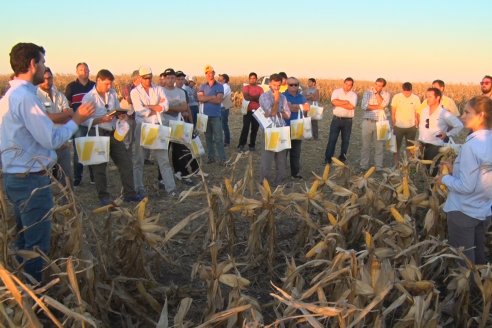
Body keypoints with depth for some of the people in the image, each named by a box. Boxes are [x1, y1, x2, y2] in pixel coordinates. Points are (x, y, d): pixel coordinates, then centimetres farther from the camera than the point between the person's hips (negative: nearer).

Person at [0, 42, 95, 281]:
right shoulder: (25, 97, -19)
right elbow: (52, 139, -21)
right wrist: (76, 120, -9)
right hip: (31, 181, -10)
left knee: (24, 239, 20)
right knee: (37, 243, 2)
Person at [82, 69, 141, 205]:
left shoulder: (112, 93, 5)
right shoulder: (88, 97, -9)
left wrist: (121, 115, -7)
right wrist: (101, 119, -26)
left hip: (114, 133, 5)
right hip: (98, 134, -5)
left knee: (125, 162, 6)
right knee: (100, 166, 5)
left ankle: (129, 193, 16)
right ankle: (103, 196, 18)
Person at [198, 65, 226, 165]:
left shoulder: (219, 86, -1)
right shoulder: (202, 86, 9)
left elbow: (219, 100, -12)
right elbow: (200, 98, -6)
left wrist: (206, 98, -6)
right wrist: (212, 97, -12)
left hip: (216, 116, -4)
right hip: (205, 115, 4)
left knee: (218, 138, -5)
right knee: (208, 138, 9)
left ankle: (222, 159, -2)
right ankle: (211, 157, 17)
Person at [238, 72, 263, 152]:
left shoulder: (260, 89, 8)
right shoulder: (246, 87, 3)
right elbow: (246, 97, -15)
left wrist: (250, 98, -11)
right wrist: (256, 98, -9)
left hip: (257, 111, 2)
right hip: (248, 111, -2)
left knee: (255, 129, 6)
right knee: (245, 128, -10)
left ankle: (252, 145, 15)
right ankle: (241, 145, -5)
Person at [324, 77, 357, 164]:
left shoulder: (353, 95, 1)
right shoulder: (336, 91, 1)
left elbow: (351, 106, -16)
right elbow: (334, 102, -17)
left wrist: (339, 103, -13)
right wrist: (346, 102, -13)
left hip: (347, 120, 1)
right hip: (336, 119, -1)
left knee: (345, 140, 8)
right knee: (332, 139, -1)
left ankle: (342, 159, 20)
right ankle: (328, 159, 4)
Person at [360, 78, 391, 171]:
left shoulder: (386, 94, 6)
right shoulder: (368, 92, 4)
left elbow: (383, 104, -14)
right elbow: (364, 106, -10)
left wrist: (376, 92, -10)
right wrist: (378, 107, -11)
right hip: (367, 122, 0)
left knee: (380, 146, 2)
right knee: (365, 145, 5)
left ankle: (379, 167, 10)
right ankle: (363, 166, 13)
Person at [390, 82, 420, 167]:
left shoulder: (416, 98, -7)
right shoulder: (396, 97, -8)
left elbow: (417, 113, 2)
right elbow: (393, 112, 0)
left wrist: (416, 125, 0)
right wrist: (394, 124, 0)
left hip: (411, 128, 0)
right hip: (398, 127, 0)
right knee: (396, 147, 7)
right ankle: (396, 165, 16)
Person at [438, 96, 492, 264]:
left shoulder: (471, 145, -24)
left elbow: (466, 187, -22)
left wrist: (445, 178, -7)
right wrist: (456, 169, 8)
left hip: (463, 212, -8)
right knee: (478, 255, 22)